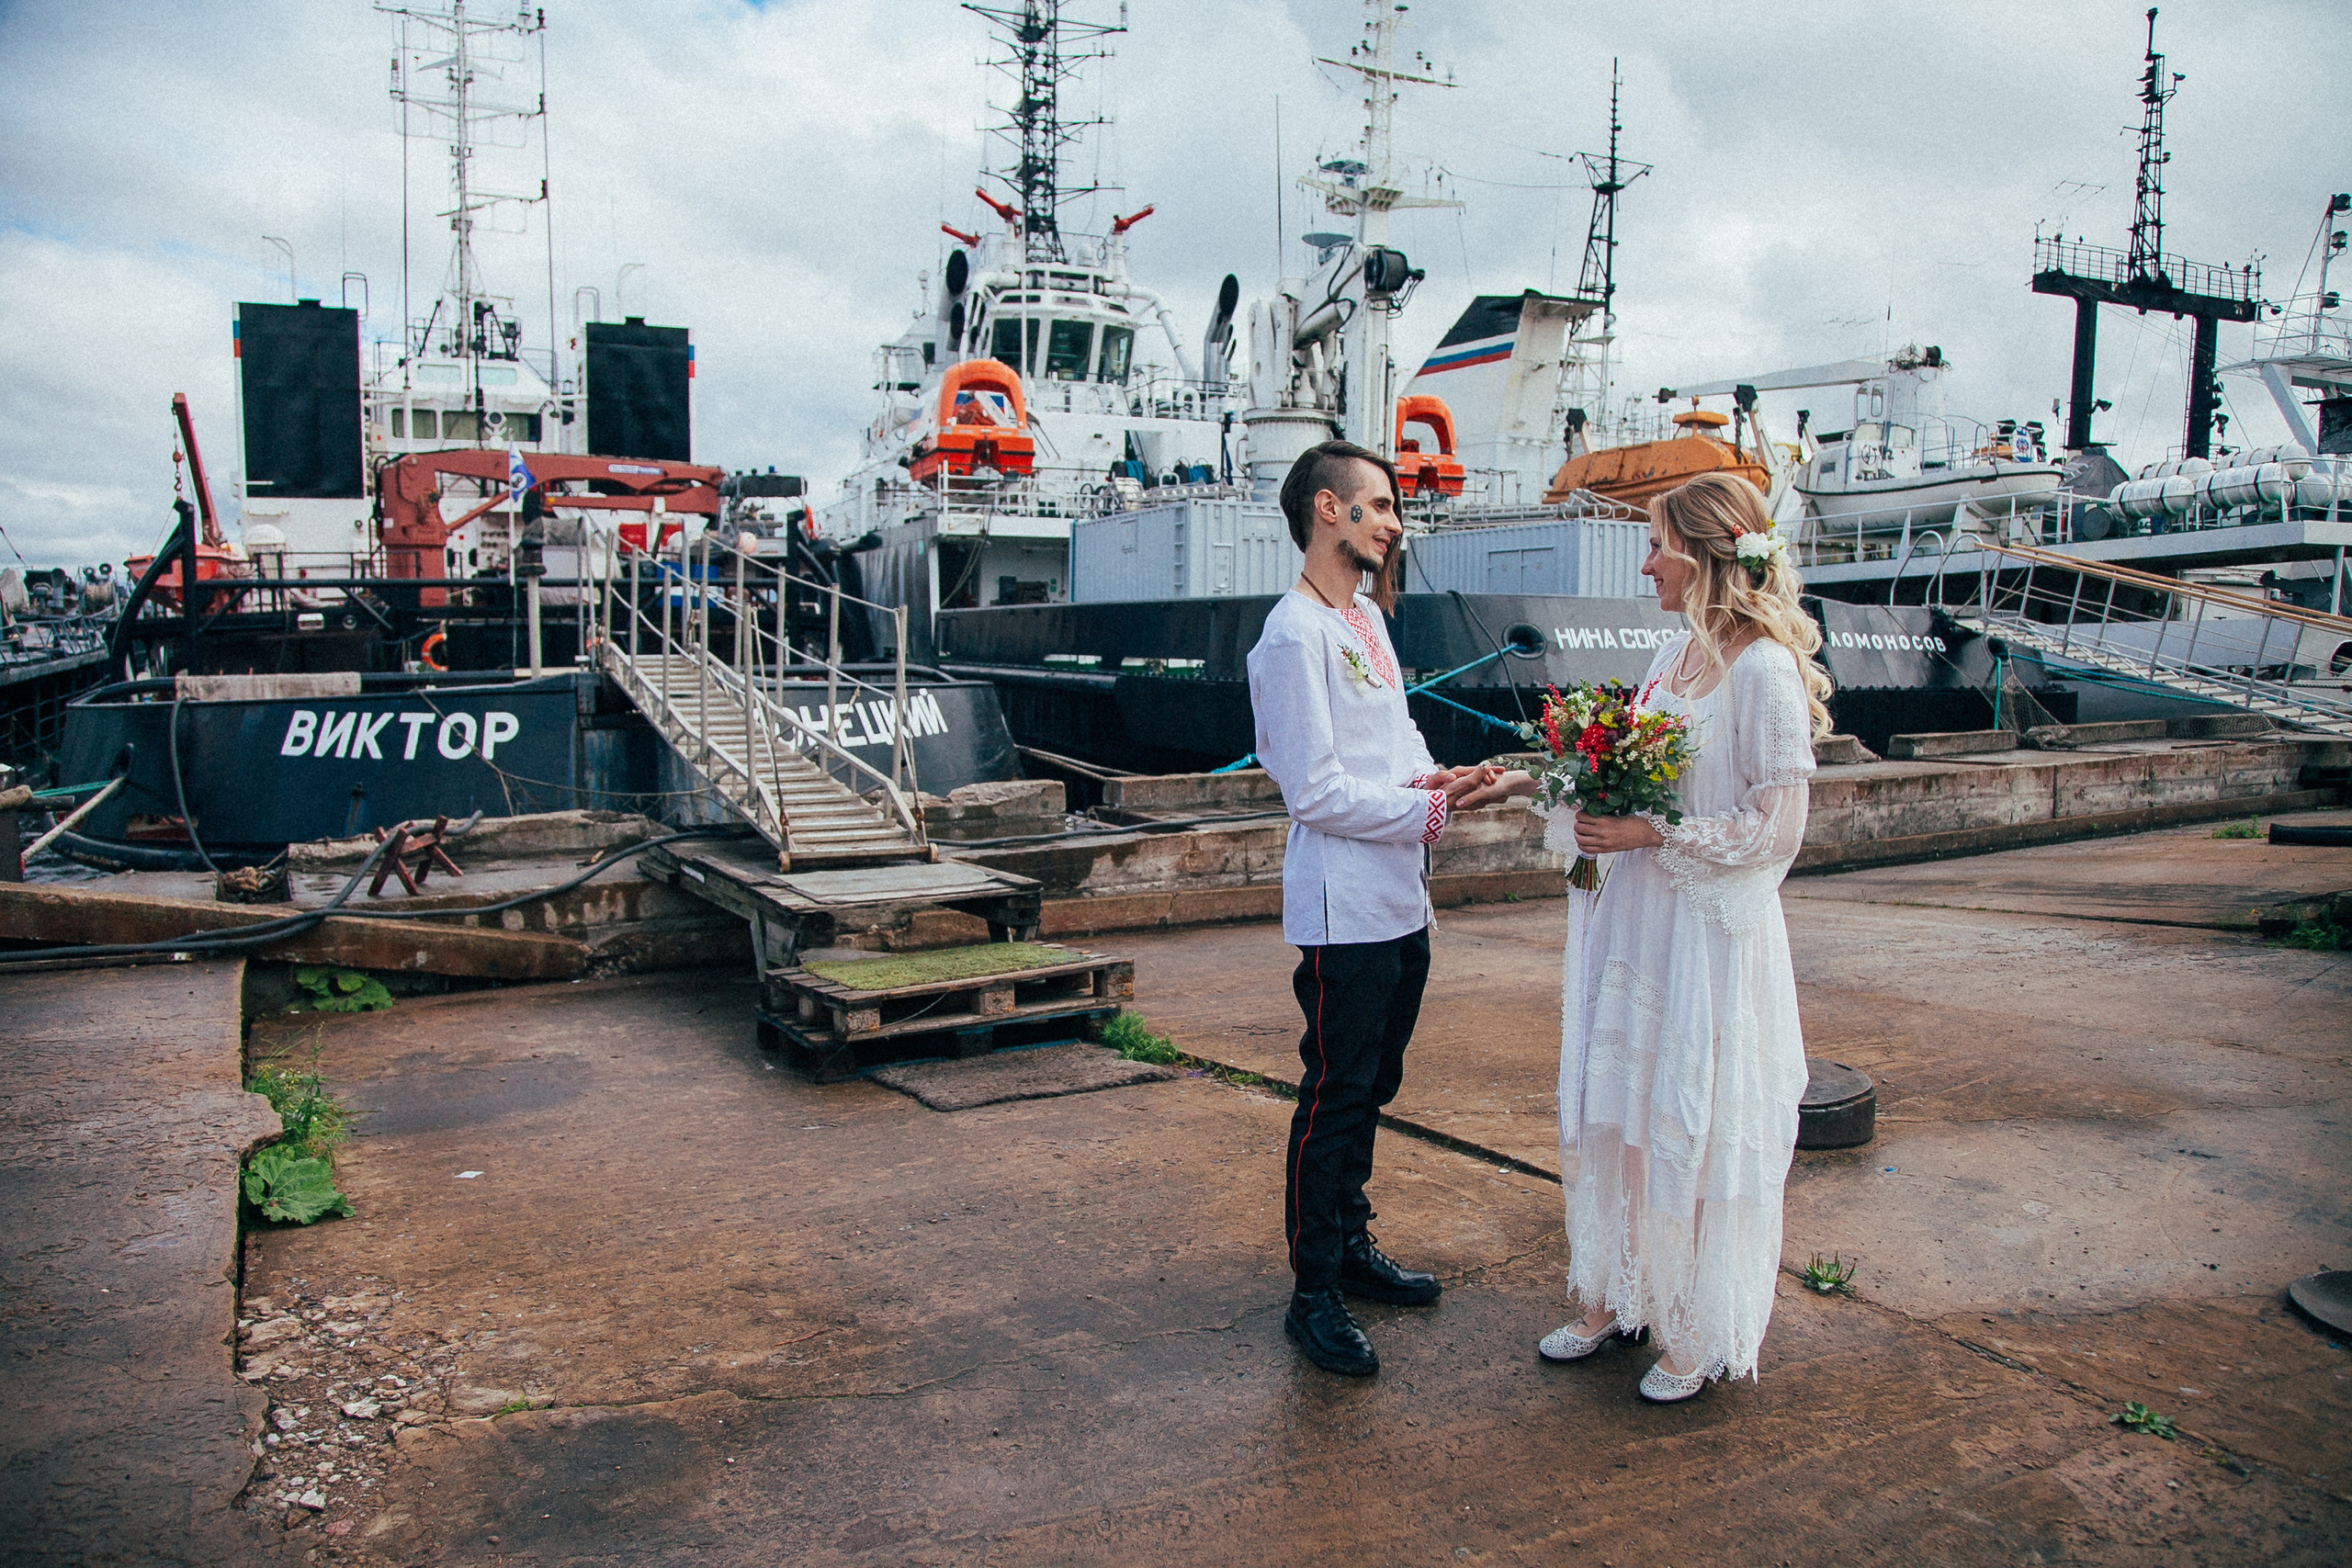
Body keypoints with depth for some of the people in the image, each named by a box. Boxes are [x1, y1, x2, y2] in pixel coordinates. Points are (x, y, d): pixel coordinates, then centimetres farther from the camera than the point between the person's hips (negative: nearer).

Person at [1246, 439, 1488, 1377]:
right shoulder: (1294, 634, -16)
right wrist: (1425, 809, -14)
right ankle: (1314, 1295, 12)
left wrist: (1432, 774, 1)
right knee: (1334, 1099, -1)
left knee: (1369, 1088, 19)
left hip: (1400, 904, 9)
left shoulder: (1368, 617, 14)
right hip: (1343, 910, -9)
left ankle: (1352, 1247, 34)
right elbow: (1315, 791, -19)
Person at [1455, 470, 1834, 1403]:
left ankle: (1698, 1335, 25)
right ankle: (1615, 1299, 32)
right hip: (1639, 922, 8)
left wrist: (1654, 836, -20)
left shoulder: (1763, 671, -16)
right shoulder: (1676, 656, 8)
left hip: (1715, 933, -8)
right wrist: (1530, 784, 6)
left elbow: (1774, 831, -17)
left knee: (1694, 1130, 5)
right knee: (1615, 1110, 15)